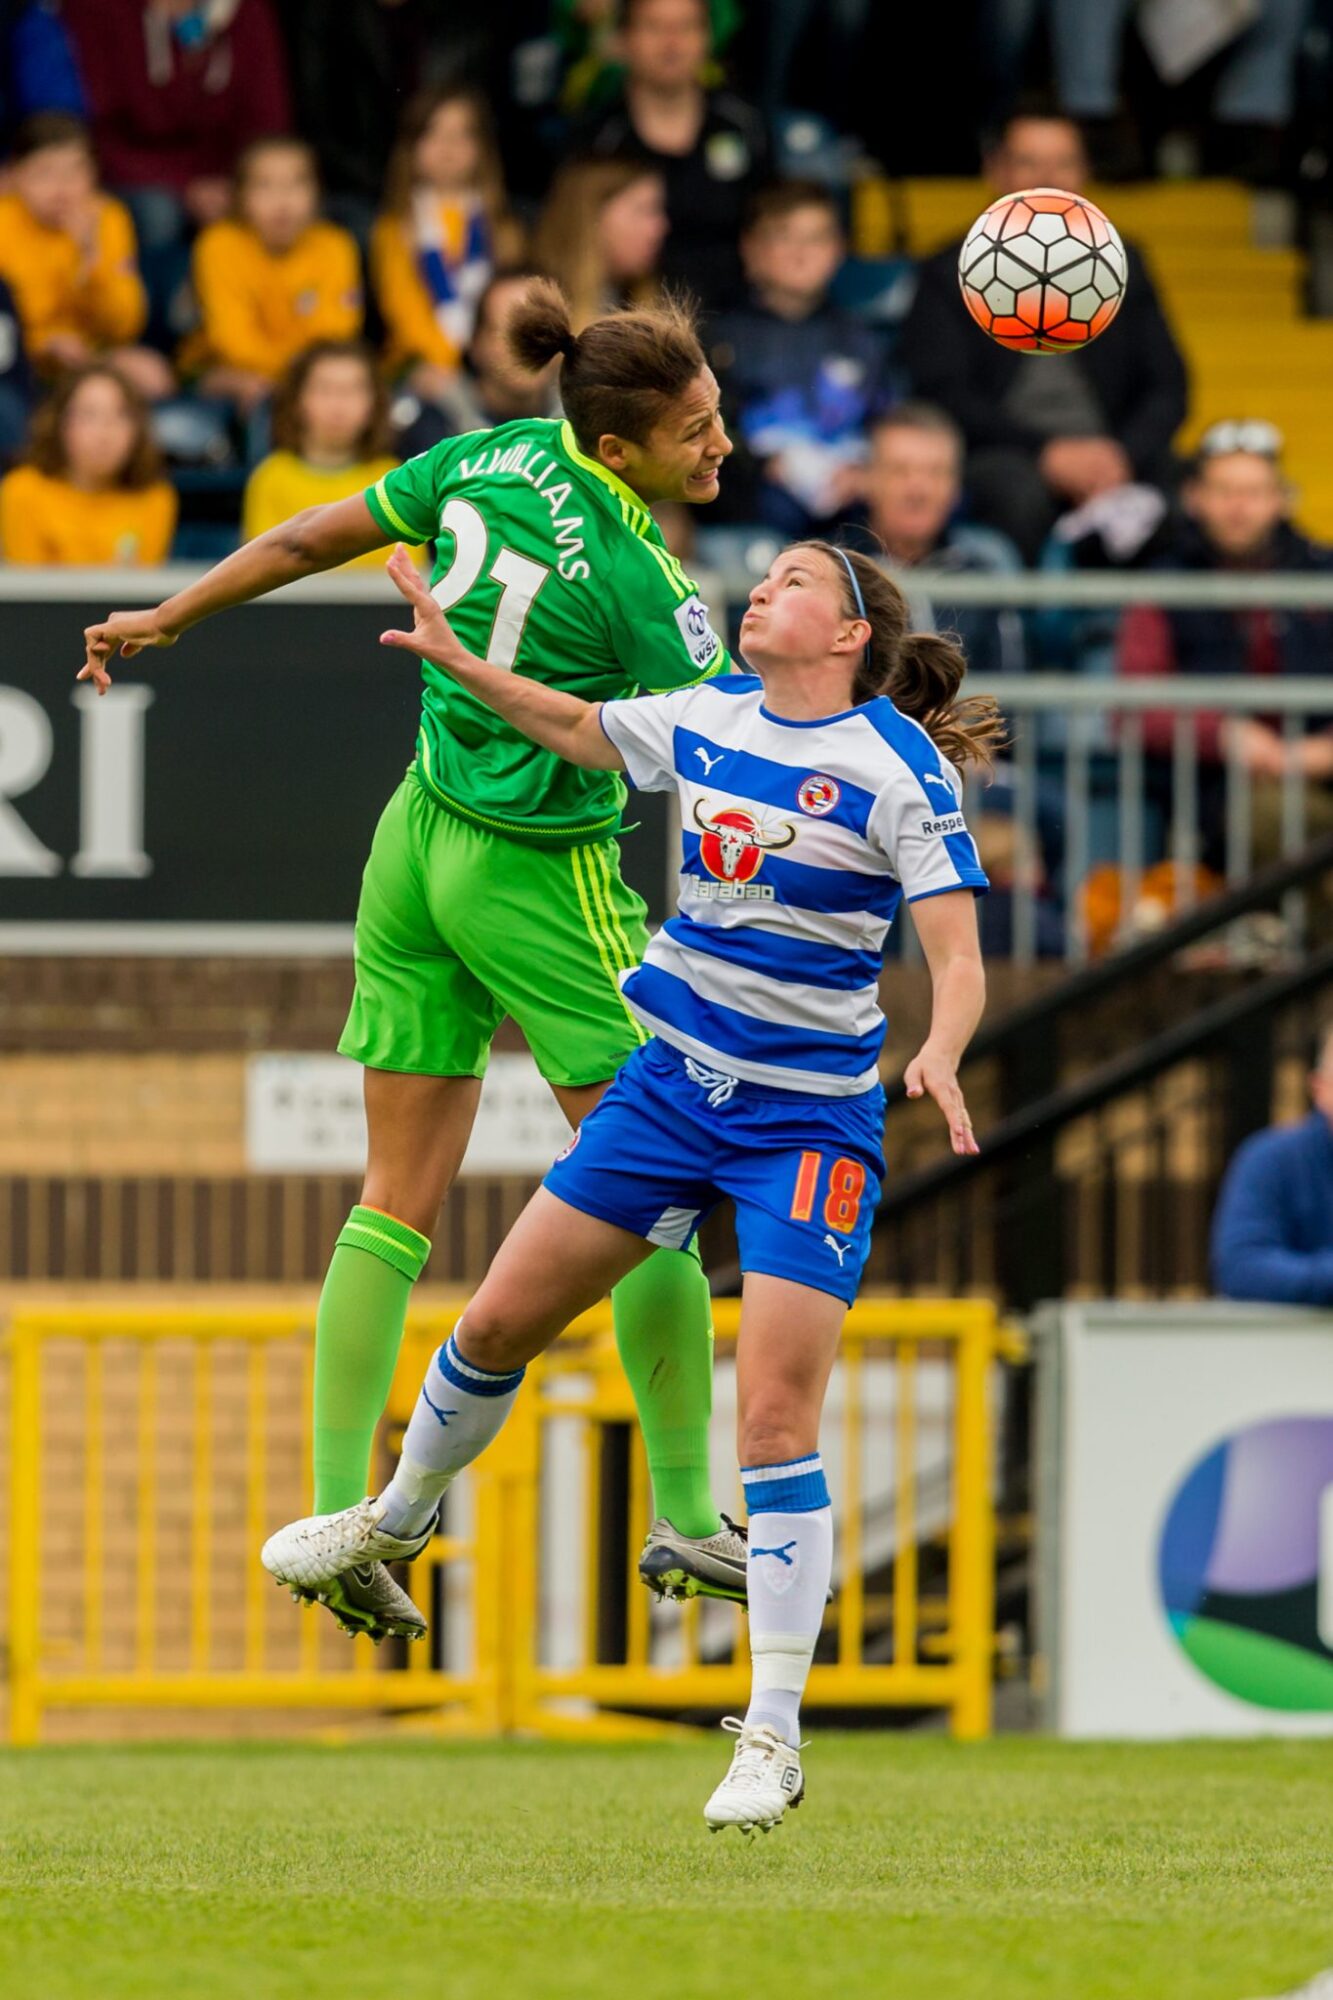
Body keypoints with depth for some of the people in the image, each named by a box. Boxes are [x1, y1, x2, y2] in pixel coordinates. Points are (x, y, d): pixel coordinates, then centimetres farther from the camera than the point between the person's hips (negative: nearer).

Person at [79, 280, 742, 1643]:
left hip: (420, 842, 7)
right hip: (540, 875, -7)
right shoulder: (635, 582, -21)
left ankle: (335, 1518, 4)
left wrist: (167, 618, 23)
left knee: (397, 1198, 8)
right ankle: (685, 1516, 7)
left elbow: (309, 538, 10)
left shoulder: (493, 460, -1)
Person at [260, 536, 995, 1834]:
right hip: (672, 1081, 6)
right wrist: (457, 661, 19)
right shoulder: (709, 718, 5)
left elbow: (958, 958, -17)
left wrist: (940, 1055, -35)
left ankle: (772, 1740, -6)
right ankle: (397, 1524, 39)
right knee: (500, 1320, 10)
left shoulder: (901, 767, -12)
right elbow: (578, 729, 25)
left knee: (775, 1418, -13)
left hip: (810, 1120, -6)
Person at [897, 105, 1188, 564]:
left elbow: (1167, 386, 12)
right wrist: (1046, 453, -16)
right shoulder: (950, 276, 9)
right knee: (1019, 490, -38)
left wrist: (1123, 454, -10)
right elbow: (941, 396, -3)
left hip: (1110, 460, 3)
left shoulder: (1121, 265, 18)